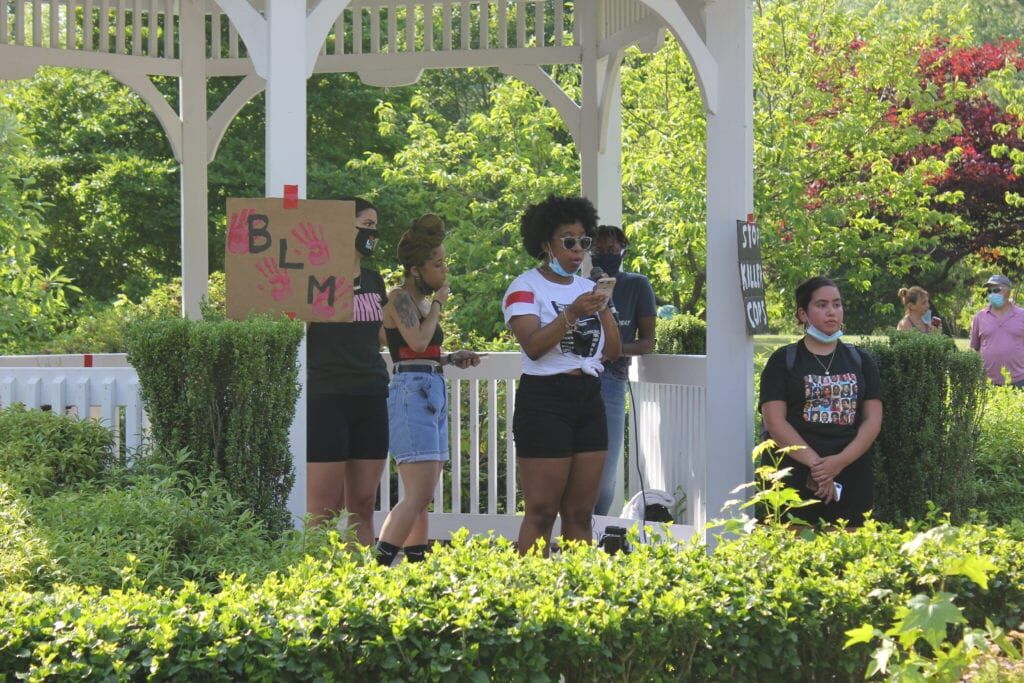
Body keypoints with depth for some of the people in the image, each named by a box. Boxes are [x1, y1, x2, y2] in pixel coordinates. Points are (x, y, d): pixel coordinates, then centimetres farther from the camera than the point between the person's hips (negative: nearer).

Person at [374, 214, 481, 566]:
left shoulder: (423, 300, 20)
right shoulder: (400, 297, -7)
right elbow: (417, 342, -22)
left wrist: (452, 359, 11)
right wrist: (438, 303, -8)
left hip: (433, 392, 10)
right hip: (411, 392, -10)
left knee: (422, 498, 8)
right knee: (418, 495, -17)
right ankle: (377, 567, -20)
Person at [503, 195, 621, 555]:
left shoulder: (587, 287, 15)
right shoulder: (525, 288, -4)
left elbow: (612, 350, 11)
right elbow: (533, 345, -19)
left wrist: (603, 307, -1)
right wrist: (571, 313, -26)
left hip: (589, 399, 6)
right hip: (545, 400, -6)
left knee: (580, 513, 7)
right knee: (542, 512, -8)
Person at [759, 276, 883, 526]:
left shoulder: (860, 361, 14)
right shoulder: (783, 361, 5)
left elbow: (873, 419, 6)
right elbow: (774, 421, -5)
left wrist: (840, 461, -10)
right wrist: (816, 463, -13)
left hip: (852, 479, 3)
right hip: (797, 479, -3)